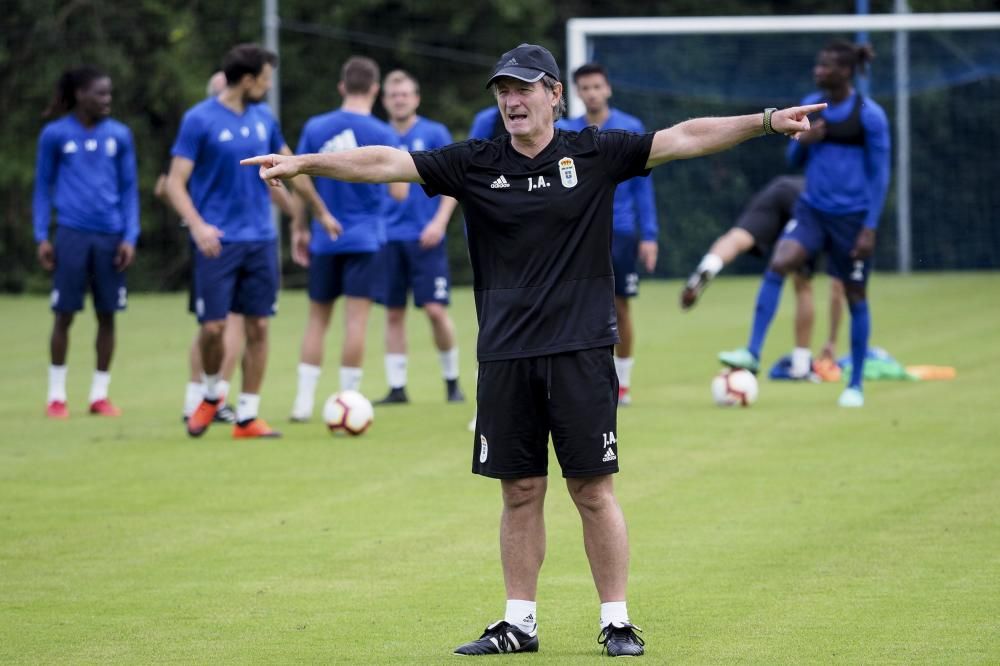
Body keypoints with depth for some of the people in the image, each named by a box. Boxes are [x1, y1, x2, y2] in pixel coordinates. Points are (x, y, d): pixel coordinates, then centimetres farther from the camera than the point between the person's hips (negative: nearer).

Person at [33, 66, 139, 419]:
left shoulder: (119, 135, 7)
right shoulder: (55, 135, 2)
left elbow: (129, 189, 10)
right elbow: (43, 187, 8)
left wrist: (130, 237, 1)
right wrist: (41, 236, 1)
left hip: (109, 237, 2)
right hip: (72, 234, -2)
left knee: (106, 316, 3)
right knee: (64, 314, 0)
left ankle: (100, 395, 13)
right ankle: (57, 396, 10)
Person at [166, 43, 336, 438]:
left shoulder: (264, 120, 9)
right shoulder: (199, 120, -8)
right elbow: (175, 183, -10)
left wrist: (322, 212, 29)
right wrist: (197, 225, -25)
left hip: (260, 239, 5)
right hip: (219, 241, -5)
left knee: (257, 327, 2)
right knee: (213, 327, -8)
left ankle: (247, 417, 10)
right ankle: (211, 395, 20)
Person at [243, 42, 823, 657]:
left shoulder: (595, 154, 1)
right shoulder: (475, 165, 6)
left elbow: (685, 139, -2)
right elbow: (386, 163, 1)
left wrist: (766, 121, -10)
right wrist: (302, 163, -6)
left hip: (581, 351, -2)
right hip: (505, 355, 2)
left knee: (594, 491, 0)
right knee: (521, 492, 7)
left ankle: (617, 622, 7)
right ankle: (520, 624, 15)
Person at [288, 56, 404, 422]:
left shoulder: (315, 128, 1)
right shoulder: (382, 134, -7)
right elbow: (398, 192, -8)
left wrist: (299, 229, 13)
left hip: (324, 240, 3)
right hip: (365, 238, -3)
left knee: (317, 317, 10)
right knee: (356, 318, -2)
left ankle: (304, 401, 6)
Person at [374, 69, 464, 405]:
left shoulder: (435, 134, 0)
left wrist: (439, 221, -13)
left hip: (425, 238, -3)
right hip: (389, 237, 3)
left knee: (435, 309, -8)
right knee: (393, 314, 3)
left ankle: (452, 381, 8)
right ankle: (396, 387, 8)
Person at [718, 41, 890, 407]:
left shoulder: (870, 114, -9)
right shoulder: (811, 105, 6)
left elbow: (879, 174, -7)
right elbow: (795, 160, 14)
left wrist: (870, 228, -13)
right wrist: (802, 140, -10)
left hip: (852, 216, -4)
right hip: (812, 209, 4)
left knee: (855, 297, 5)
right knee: (777, 265, -20)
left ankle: (855, 386, 16)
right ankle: (753, 352, -21)